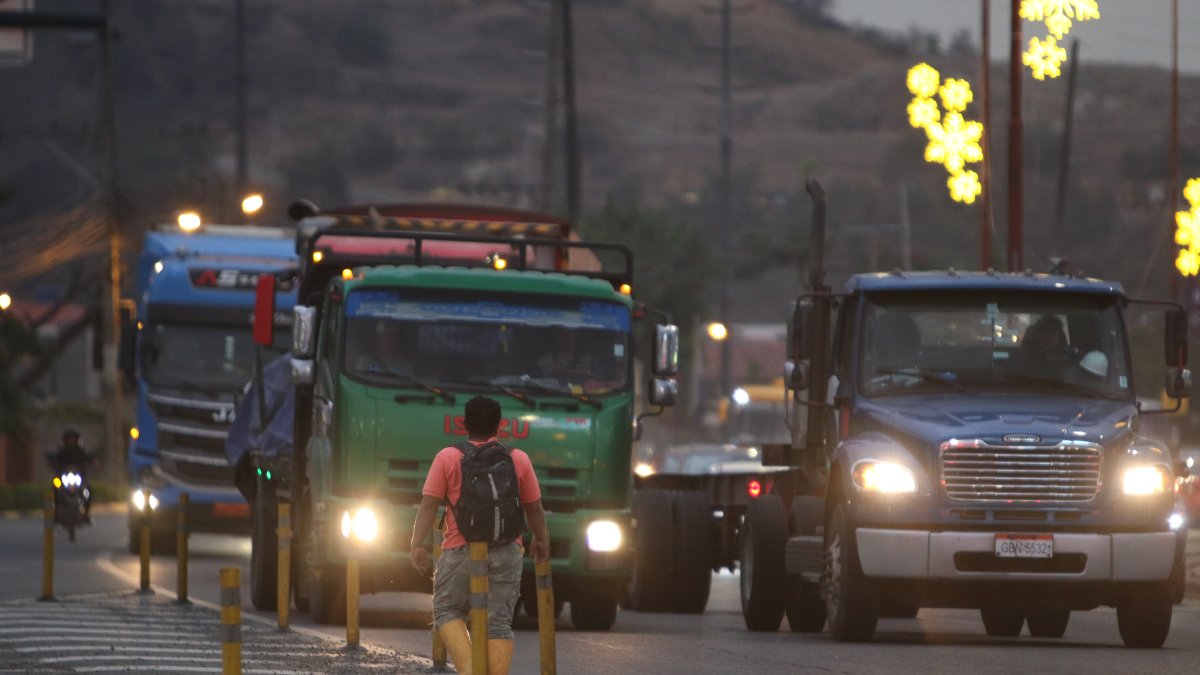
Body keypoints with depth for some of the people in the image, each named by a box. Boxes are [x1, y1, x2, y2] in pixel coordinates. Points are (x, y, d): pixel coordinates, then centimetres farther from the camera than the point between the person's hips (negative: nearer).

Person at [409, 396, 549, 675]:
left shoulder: (448, 458, -2)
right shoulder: (519, 459, 5)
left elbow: (428, 505, -7)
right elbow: (534, 507, 11)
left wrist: (417, 544, -6)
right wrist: (541, 540, 27)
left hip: (460, 550, -2)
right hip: (505, 552, 2)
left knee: (447, 611, 11)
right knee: (499, 621, 3)